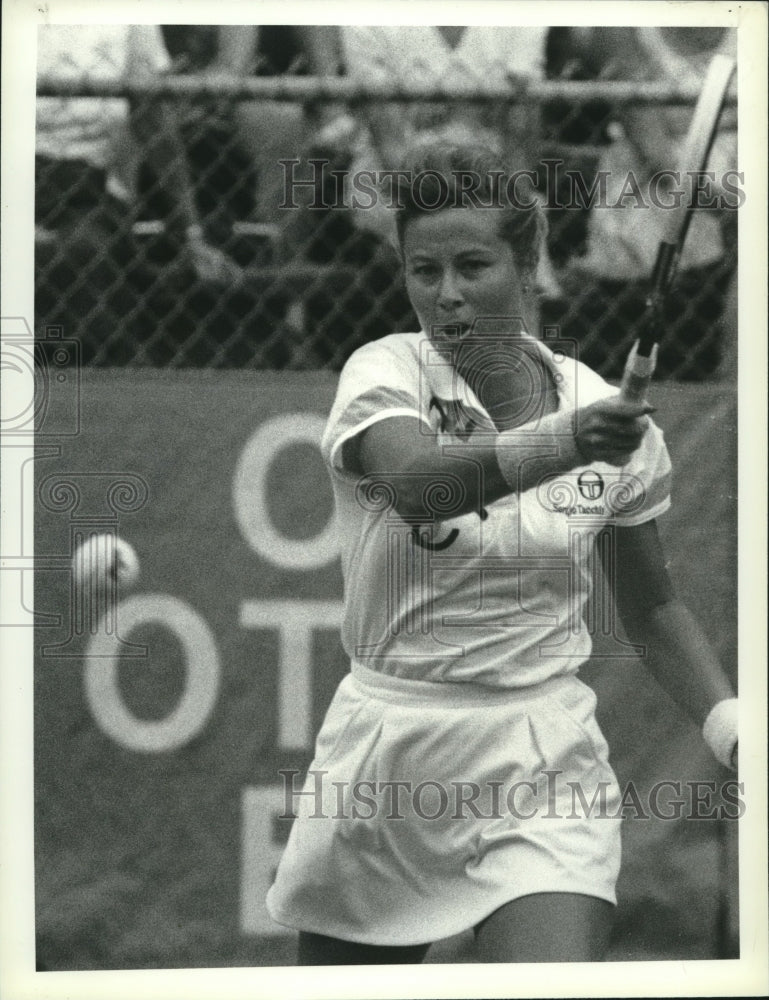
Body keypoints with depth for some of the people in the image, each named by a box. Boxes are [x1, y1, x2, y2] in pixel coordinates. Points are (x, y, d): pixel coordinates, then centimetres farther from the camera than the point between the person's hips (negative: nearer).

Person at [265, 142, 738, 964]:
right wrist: (558, 445, -50)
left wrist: (728, 725, -5)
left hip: (545, 771, 0)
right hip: (382, 765, 0)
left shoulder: (606, 412, 0)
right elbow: (414, 481, -33)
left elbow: (651, 611, 12)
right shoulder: (383, 374, -8)